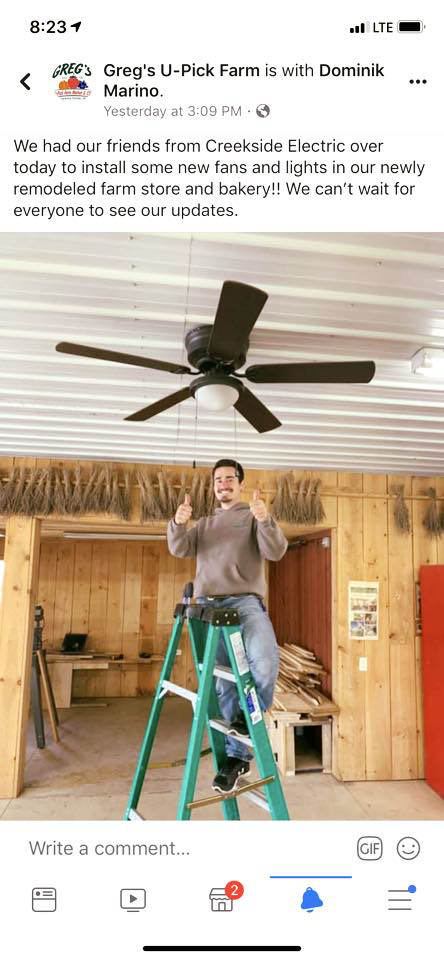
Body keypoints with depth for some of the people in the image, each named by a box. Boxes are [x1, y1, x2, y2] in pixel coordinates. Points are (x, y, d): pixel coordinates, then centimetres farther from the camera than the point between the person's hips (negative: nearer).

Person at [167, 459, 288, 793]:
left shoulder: (254, 517, 9)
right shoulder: (204, 524, 23)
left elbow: (275, 552, -6)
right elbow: (180, 549, 9)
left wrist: (264, 520, -24)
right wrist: (178, 523, -11)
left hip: (245, 601, -4)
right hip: (208, 606, 4)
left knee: (265, 660, -30)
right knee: (224, 681, 3)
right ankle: (238, 754, 16)